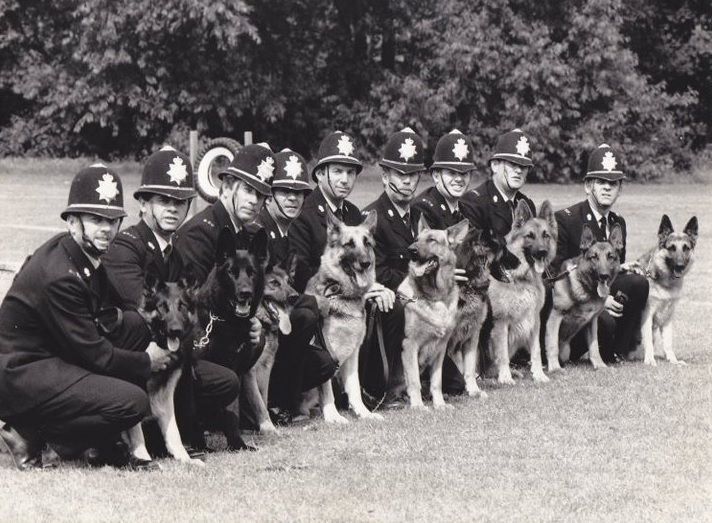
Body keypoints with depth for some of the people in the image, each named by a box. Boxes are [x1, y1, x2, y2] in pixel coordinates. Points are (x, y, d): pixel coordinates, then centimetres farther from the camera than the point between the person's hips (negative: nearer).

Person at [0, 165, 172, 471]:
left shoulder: (88, 255, 5)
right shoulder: (59, 276, -24)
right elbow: (93, 353, -19)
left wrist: (112, 316, -4)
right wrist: (146, 362, -7)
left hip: (53, 358, 10)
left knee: (135, 325, 2)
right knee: (133, 402, -21)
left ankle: (101, 445, 4)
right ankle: (31, 438, -6)